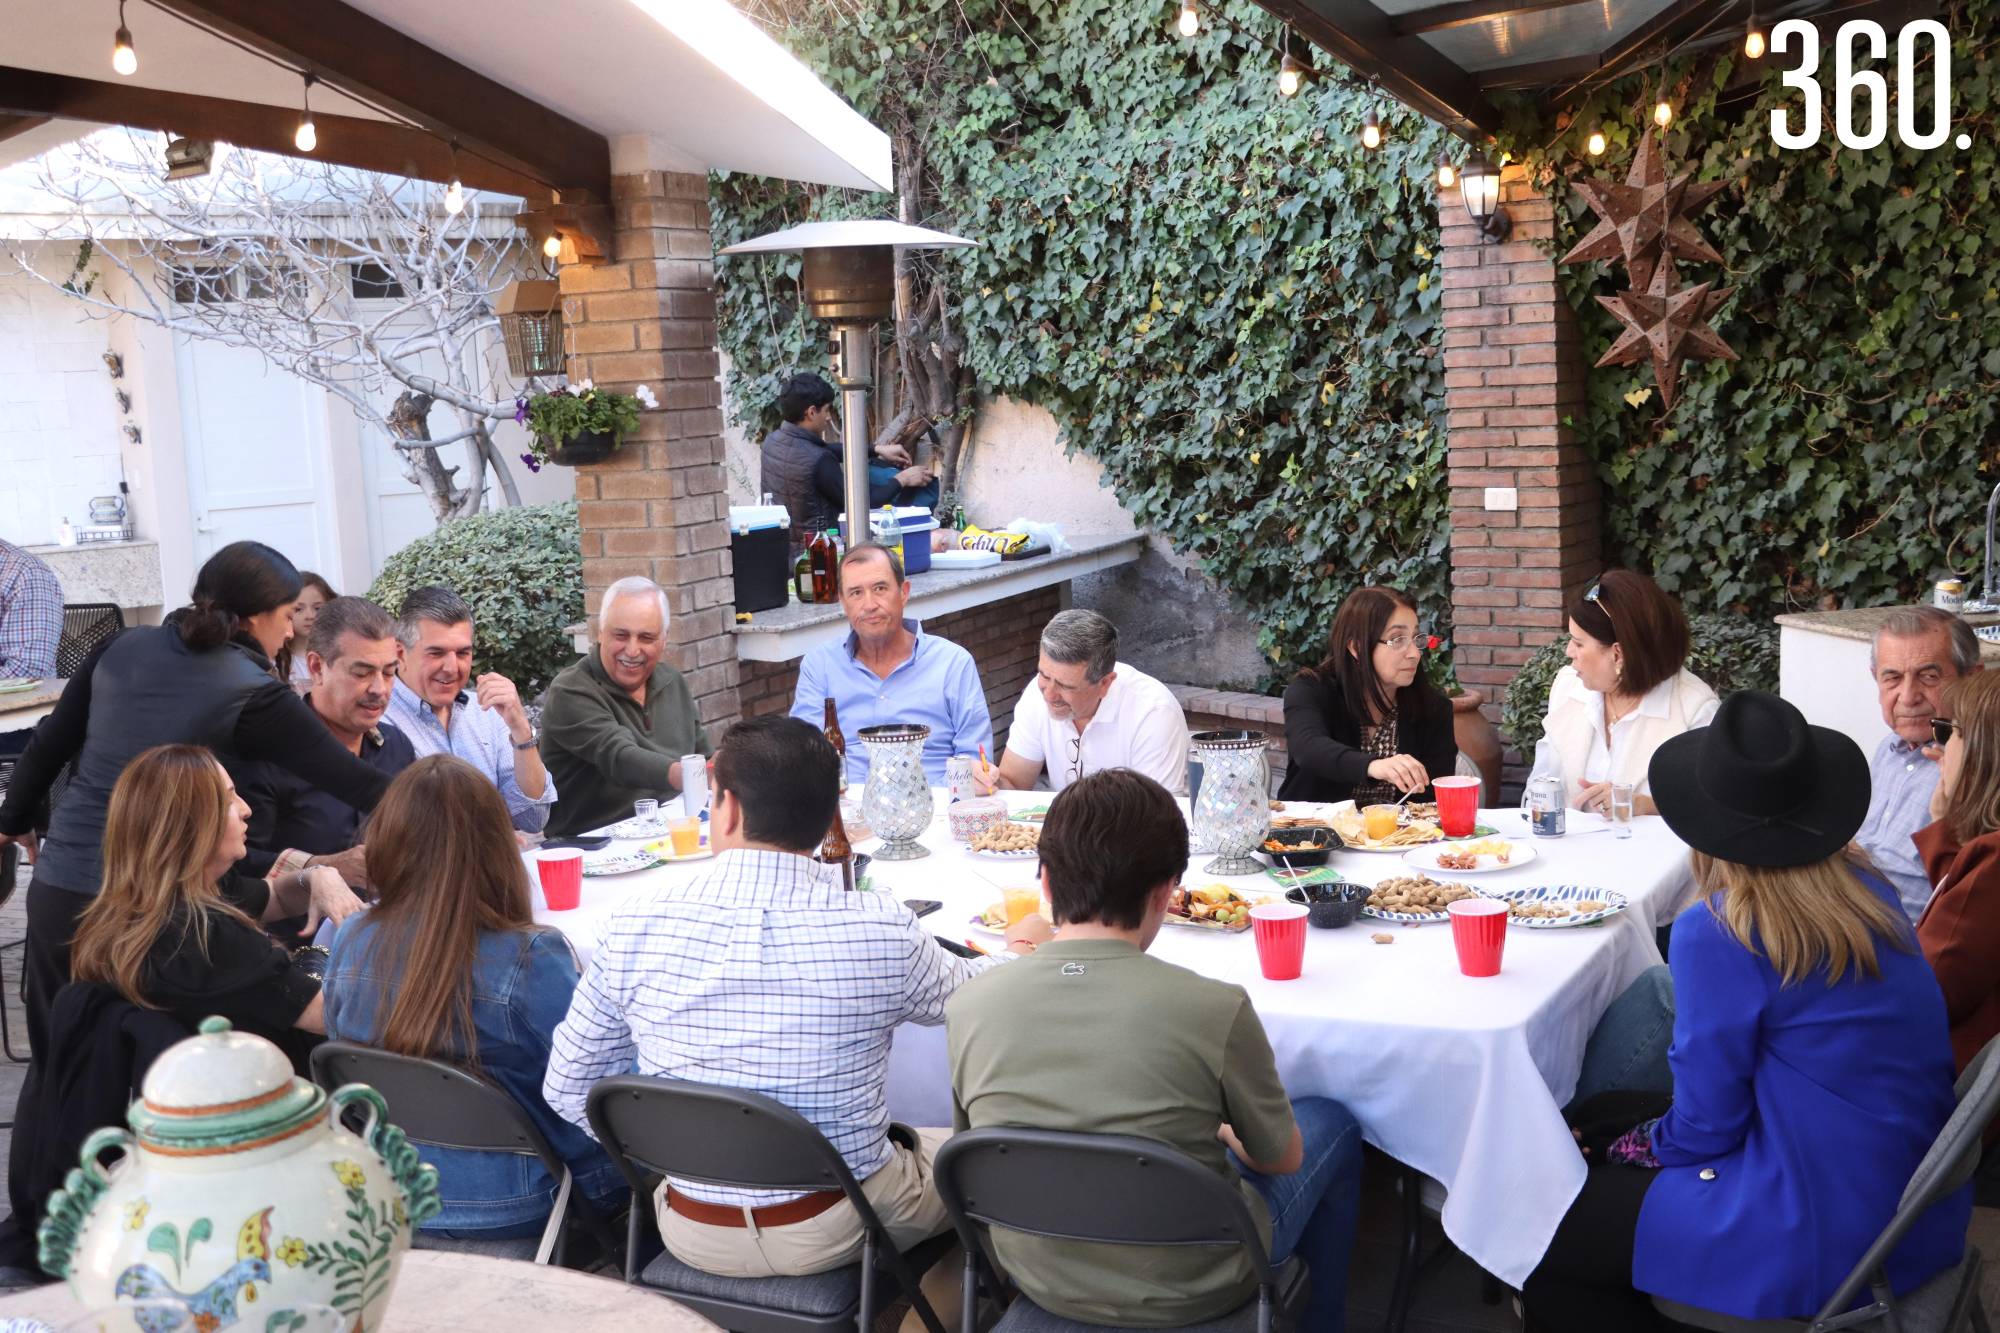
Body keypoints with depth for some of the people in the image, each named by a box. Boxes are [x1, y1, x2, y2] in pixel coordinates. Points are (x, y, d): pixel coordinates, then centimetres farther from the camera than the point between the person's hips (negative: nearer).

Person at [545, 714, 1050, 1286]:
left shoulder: (638, 923, -15)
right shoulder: (881, 931, -19)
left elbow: (568, 1087, -4)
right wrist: (1024, 949, 25)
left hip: (692, 1237, 3)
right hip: (837, 1230, -2)